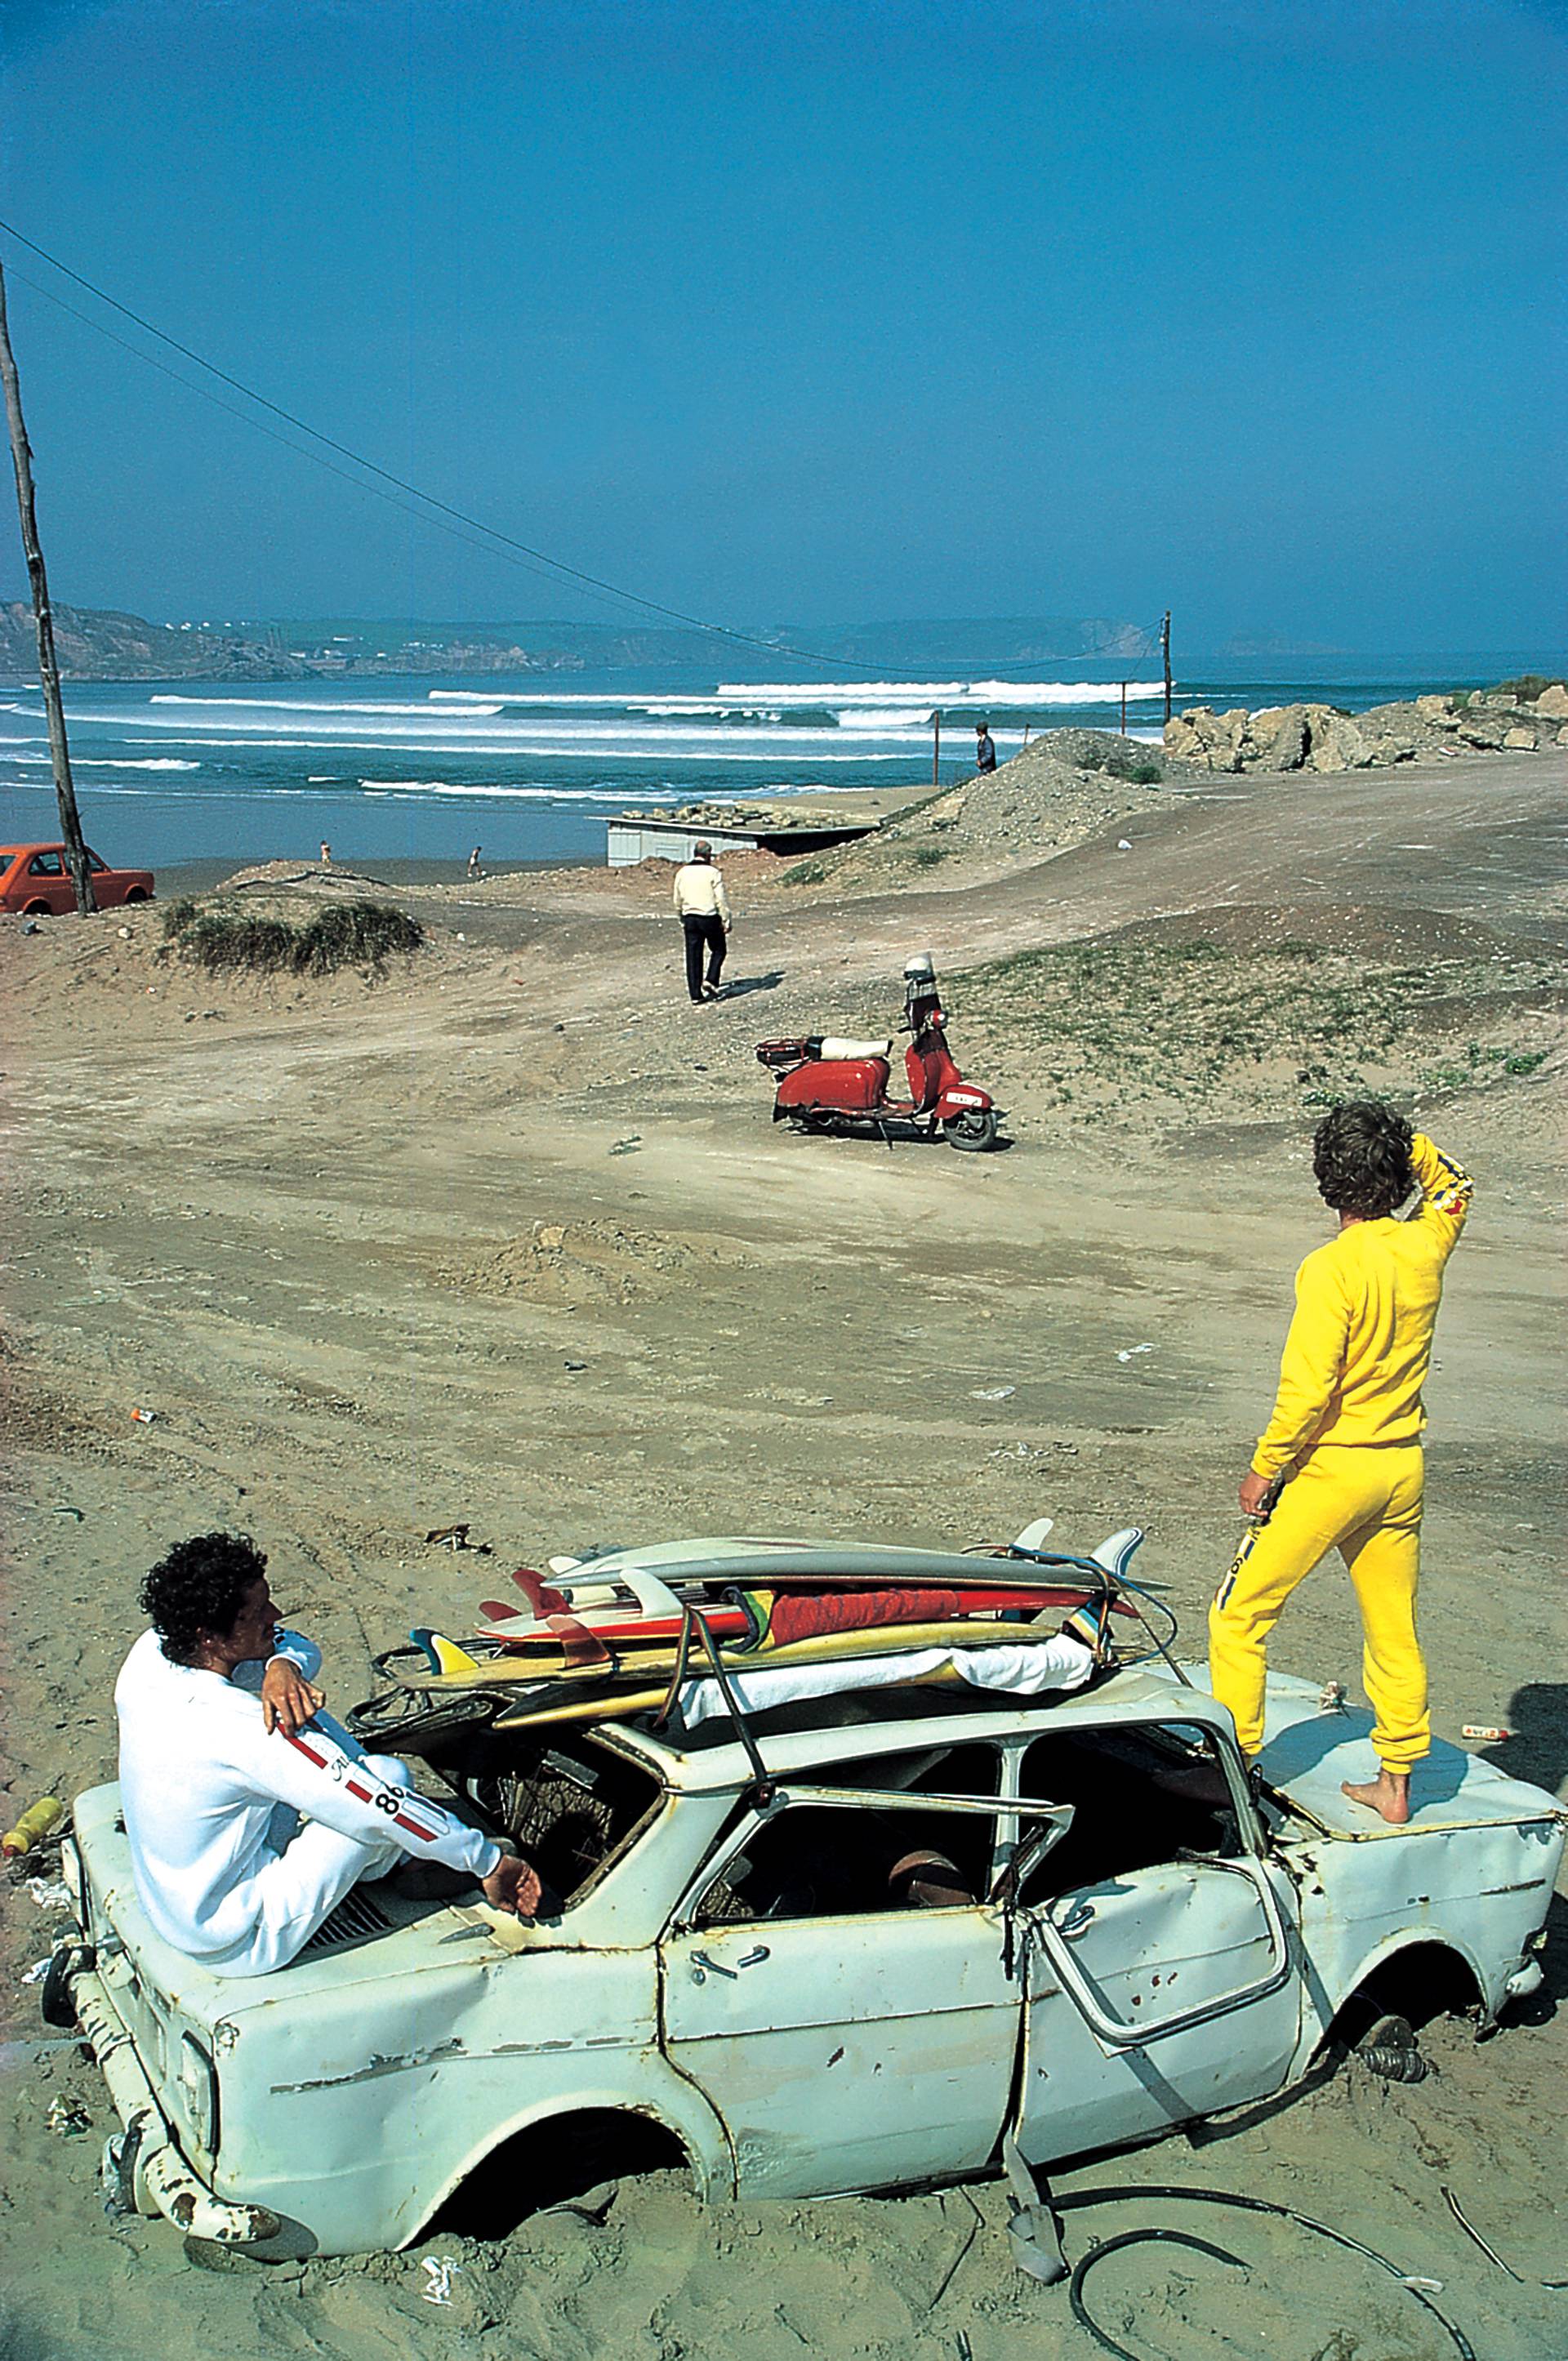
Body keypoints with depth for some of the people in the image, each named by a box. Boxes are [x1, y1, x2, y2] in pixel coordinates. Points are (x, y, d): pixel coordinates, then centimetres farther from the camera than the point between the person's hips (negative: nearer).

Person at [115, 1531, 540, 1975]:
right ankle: (385, 1865, 22)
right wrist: (489, 1861, -16)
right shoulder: (248, 1732, -32)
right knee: (390, 1773, -12)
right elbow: (383, 1806, -26)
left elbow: (304, 1650, 1)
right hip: (242, 1947, -8)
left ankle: (390, 1861, 25)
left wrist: (281, 1666, -23)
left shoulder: (150, 1654, -8)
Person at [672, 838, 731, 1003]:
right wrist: (726, 921, -5)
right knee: (718, 951, 15)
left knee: (693, 957, 6)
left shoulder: (682, 873, 5)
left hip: (690, 918, 4)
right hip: (710, 918, -4)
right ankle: (711, 981, -2)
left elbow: (678, 901, 12)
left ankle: (695, 994, 5)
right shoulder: (713, 873, -9)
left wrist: (682, 919, 23)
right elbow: (721, 900, -11)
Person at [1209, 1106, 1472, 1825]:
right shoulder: (1426, 1245, -2)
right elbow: (1451, 1184, 22)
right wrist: (1400, 1137, 7)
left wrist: (1263, 1468, -10)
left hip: (1331, 1467, -7)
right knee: (1394, 1629, 16)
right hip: (1402, 1466, 7)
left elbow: (1308, 1388, -21)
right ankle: (1396, 1784, 25)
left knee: (1238, 1615, 5)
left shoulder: (1332, 1268, -20)